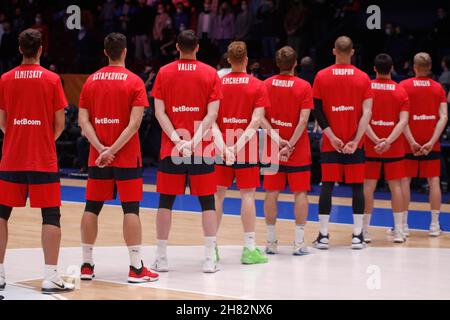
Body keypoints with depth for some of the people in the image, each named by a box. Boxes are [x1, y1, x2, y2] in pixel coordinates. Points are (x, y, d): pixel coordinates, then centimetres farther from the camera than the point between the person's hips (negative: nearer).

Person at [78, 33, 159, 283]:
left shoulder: (91, 81, 7)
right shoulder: (134, 82, -5)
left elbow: (83, 120, -1)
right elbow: (135, 123, -15)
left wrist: (101, 148, -9)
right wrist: (112, 150, -15)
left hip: (97, 156, 4)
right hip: (127, 157, -4)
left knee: (92, 208, 10)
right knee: (131, 209, -3)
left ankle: (87, 265, 14)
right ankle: (136, 268, -5)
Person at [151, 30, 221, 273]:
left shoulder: (164, 73, 3)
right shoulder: (210, 74, 1)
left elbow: (159, 111, -4)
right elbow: (212, 113, -8)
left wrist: (176, 139, -10)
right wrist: (195, 139, -12)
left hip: (171, 148, 1)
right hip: (202, 150, 0)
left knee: (166, 201, 7)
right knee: (207, 202, 5)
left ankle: (161, 258, 9)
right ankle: (209, 259, 1)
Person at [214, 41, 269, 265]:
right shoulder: (257, 86, -2)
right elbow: (256, 121, -12)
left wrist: (223, 146, -12)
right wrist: (239, 144, -16)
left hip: (222, 147, 2)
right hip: (247, 148, -2)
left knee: (217, 194, 7)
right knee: (247, 194, 0)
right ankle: (249, 248, 0)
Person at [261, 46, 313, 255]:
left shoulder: (266, 85, 1)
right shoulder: (304, 87, -7)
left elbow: (261, 118, -5)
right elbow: (303, 121, -14)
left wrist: (277, 139, -9)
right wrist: (290, 145, -14)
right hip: (298, 151, -3)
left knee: (271, 193, 7)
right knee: (300, 193, 3)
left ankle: (271, 242, 9)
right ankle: (299, 243, 1)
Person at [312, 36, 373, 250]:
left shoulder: (321, 77, 0)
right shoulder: (363, 78, 0)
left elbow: (317, 111, -4)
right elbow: (367, 113, -8)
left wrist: (332, 137, -5)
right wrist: (356, 140, -10)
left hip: (330, 142, 0)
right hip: (354, 141, 0)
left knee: (327, 186, 4)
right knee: (357, 186, 5)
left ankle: (323, 235, 3)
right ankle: (357, 235, 4)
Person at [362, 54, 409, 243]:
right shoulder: (401, 92, 1)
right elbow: (403, 121, -10)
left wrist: (376, 140, -14)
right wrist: (388, 141, -17)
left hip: (370, 146, 0)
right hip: (394, 147, 1)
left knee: (368, 186, 3)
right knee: (395, 185, 6)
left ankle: (364, 231, 4)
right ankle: (399, 232, 6)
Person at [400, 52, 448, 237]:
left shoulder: (404, 86, -2)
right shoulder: (438, 88, 4)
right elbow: (443, 117, -5)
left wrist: (411, 140, -11)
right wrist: (432, 141, -10)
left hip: (410, 141, -2)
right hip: (431, 141, 2)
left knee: (405, 180, 4)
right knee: (434, 181, 6)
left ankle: (403, 225, 2)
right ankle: (434, 225, 5)